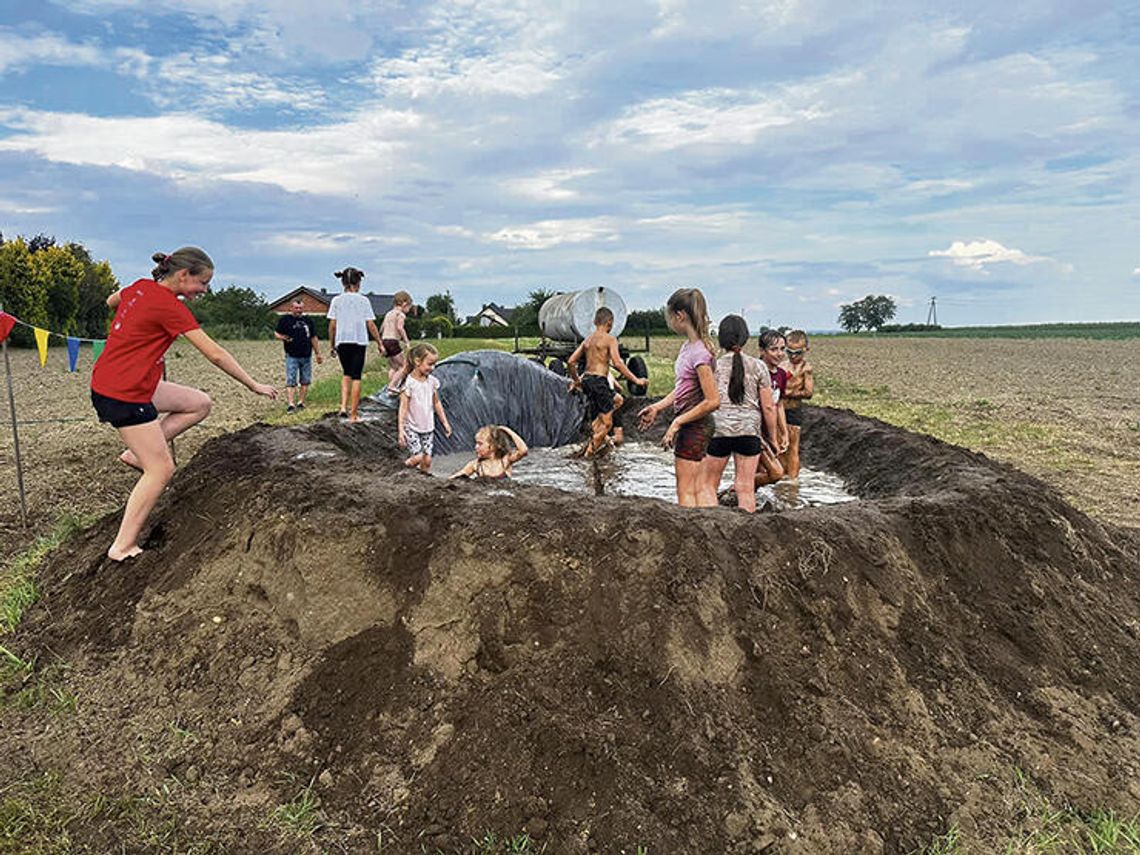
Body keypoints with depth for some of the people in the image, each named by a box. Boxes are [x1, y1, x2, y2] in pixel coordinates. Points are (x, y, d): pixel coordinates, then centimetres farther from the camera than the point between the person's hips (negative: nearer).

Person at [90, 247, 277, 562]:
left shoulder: (141, 286, 5)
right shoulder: (170, 306, -19)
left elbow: (111, 301, 29)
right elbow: (214, 353, -18)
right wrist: (254, 385, -12)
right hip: (123, 394, -9)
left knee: (199, 404, 11)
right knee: (161, 469, -3)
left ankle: (139, 452, 11)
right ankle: (123, 547, 4)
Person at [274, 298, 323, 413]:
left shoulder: (308, 321, 15)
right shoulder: (285, 319, 3)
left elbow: (313, 338, 20)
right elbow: (276, 334, 4)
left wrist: (318, 353, 19)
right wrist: (283, 338, -18)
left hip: (306, 356, 4)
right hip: (292, 356, -4)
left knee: (305, 381, 6)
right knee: (290, 382, -9)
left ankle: (301, 402, 14)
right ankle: (291, 404, -14)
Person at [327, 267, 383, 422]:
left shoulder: (337, 300, 2)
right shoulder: (363, 300, -2)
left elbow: (332, 325, 1)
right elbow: (371, 325, -3)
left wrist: (331, 344, 12)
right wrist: (379, 343, 5)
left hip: (342, 341, 2)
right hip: (359, 341, -2)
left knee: (347, 374, 20)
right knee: (356, 377, 4)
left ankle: (343, 406, 3)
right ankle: (353, 414, 5)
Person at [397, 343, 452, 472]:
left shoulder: (432, 381, 1)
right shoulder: (409, 383, -15)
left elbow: (437, 403, 12)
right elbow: (403, 407, -15)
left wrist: (445, 422, 14)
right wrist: (401, 430, -19)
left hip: (428, 427, 5)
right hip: (411, 427, -5)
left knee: (427, 460, 2)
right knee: (418, 457, -13)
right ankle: (406, 466, 15)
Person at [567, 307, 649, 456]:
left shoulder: (588, 340, 15)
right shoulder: (610, 339, -5)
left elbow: (570, 361, 13)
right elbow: (617, 363, -16)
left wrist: (576, 380, 27)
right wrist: (636, 380, -14)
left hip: (586, 380, 8)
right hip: (599, 380, -8)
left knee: (617, 400, 25)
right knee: (607, 423, 0)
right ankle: (590, 450, -5)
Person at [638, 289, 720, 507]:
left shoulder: (699, 352, -21)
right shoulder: (688, 346, 8)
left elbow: (713, 401, -23)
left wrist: (677, 423, -18)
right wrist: (657, 407, 16)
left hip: (694, 425, -10)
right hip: (692, 425, 10)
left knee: (685, 490, -1)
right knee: (700, 486, 13)